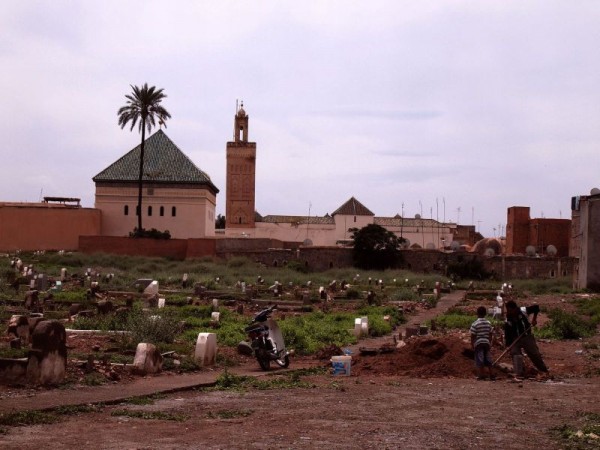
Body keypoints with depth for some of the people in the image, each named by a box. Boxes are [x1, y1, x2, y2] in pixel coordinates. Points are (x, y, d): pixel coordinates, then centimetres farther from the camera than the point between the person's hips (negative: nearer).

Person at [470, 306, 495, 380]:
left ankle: (482, 375, -2)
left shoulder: (475, 324, -9)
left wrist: (472, 344, 1)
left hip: (478, 343, -5)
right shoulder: (488, 323, 6)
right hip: (486, 343, 5)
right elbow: (490, 334, 10)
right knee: (488, 359, 11)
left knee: (480, 360, -1)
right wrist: (490, 343, 19)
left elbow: (473, 336, -8)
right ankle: (491, 375, 11)